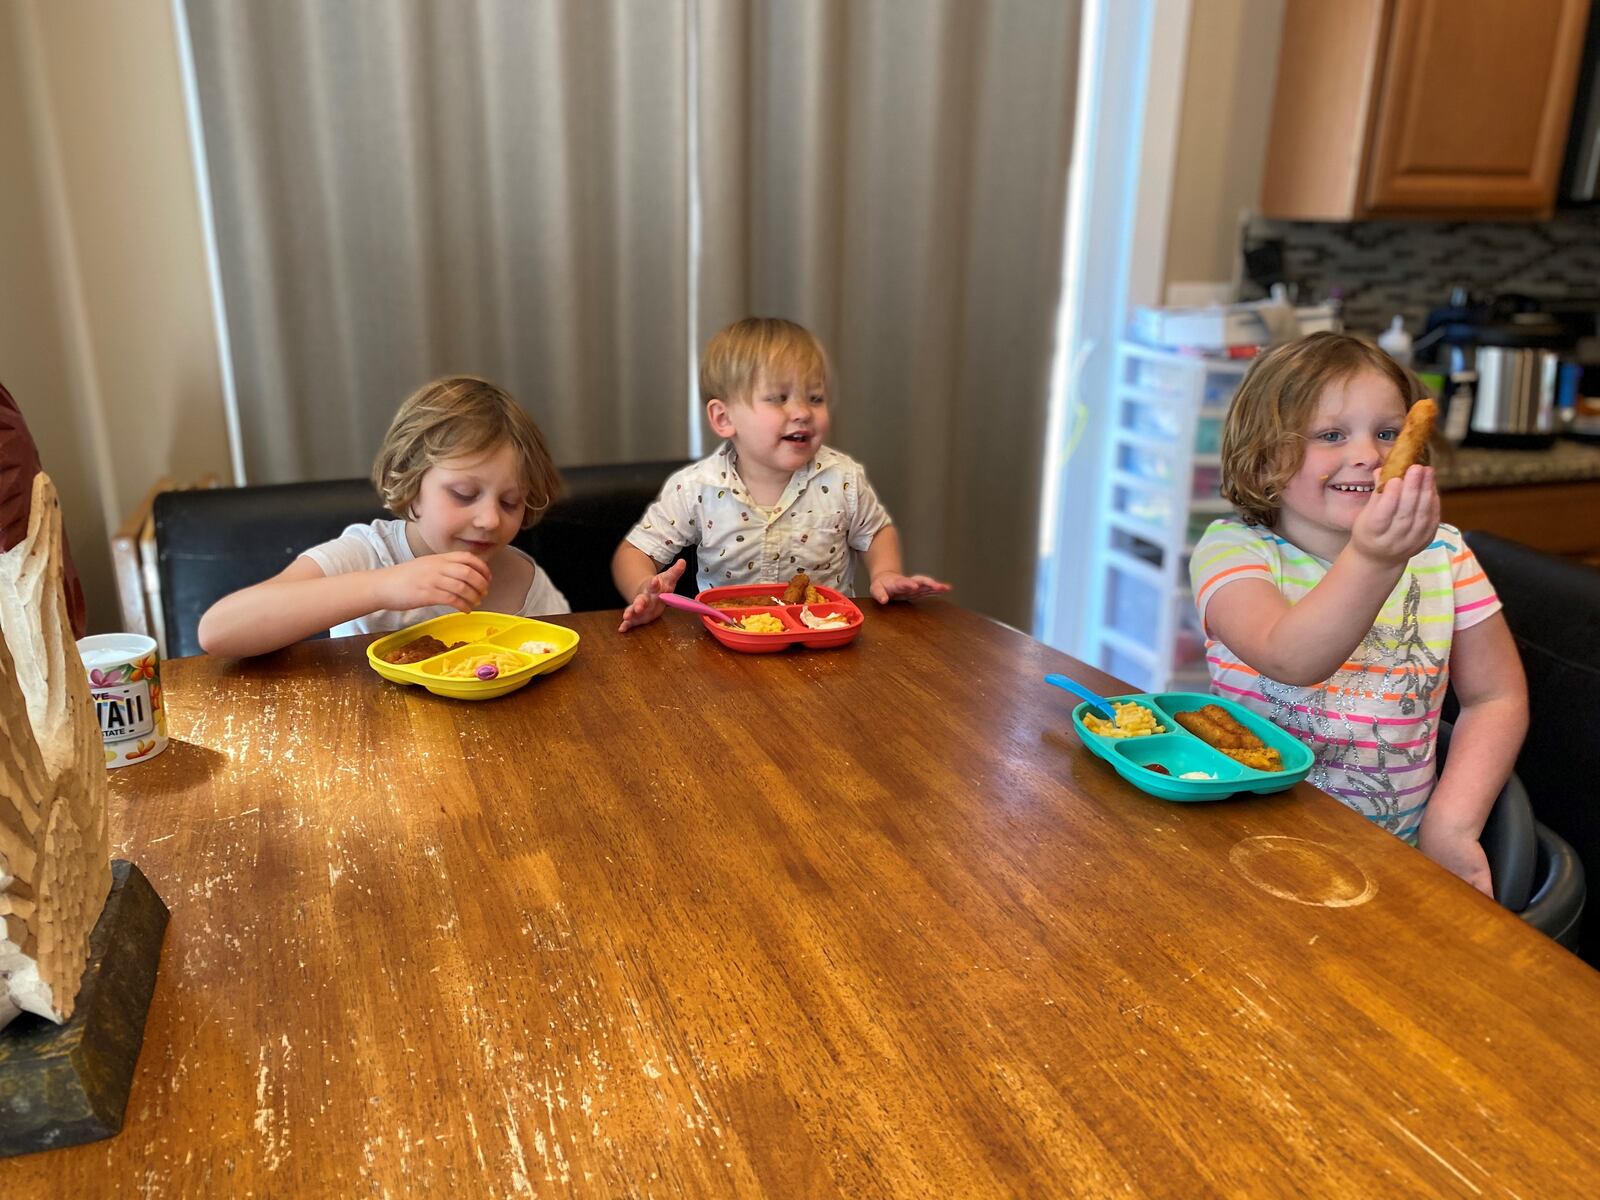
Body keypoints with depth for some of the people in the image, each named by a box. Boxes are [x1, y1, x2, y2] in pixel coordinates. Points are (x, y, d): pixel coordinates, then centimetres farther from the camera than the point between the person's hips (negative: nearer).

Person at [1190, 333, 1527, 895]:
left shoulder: (1441, 554, 3)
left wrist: (1452, 825, -5)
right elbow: (1290, 662, -28)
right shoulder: (1233, 549, -9)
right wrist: (1371, 560, -43)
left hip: (1395, 845, 4)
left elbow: (1495, 696, 8)